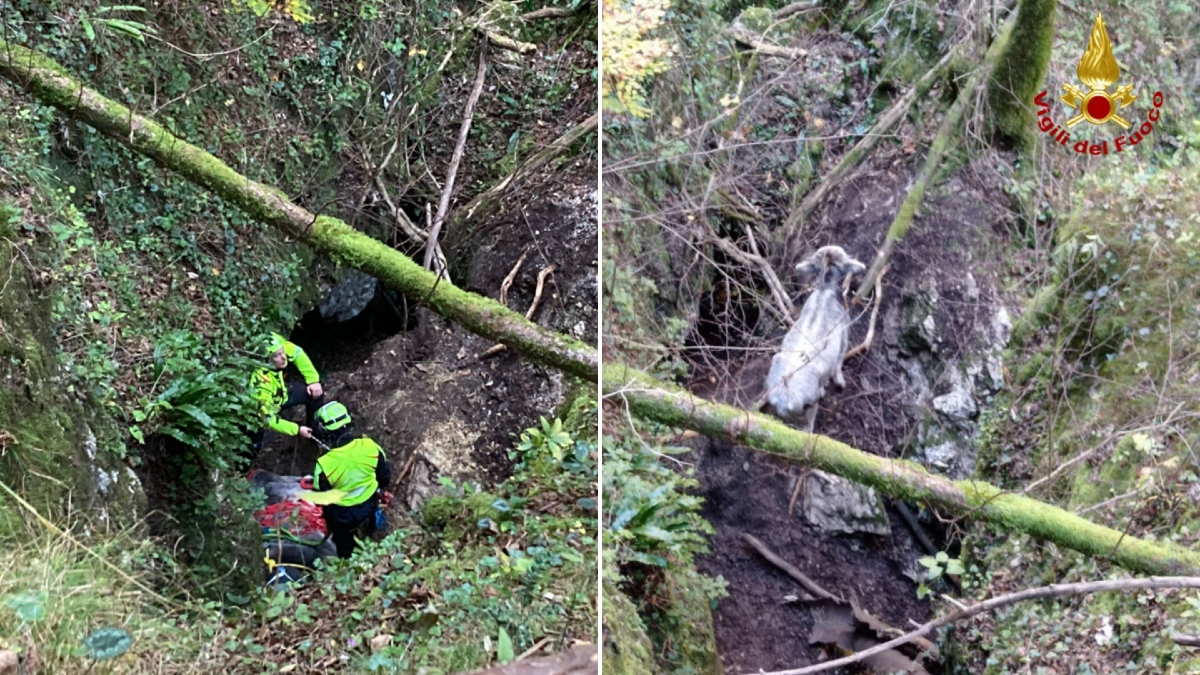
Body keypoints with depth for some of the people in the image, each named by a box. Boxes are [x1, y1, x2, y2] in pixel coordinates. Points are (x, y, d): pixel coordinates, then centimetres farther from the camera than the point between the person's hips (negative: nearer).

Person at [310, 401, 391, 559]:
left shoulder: (325, 464, -35)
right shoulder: (370, 446, -25)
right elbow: (385, 475, -6)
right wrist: (380, 490, 16)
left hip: (343, 515, -2)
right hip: (370, 505, 2)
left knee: (345, 548, 29)